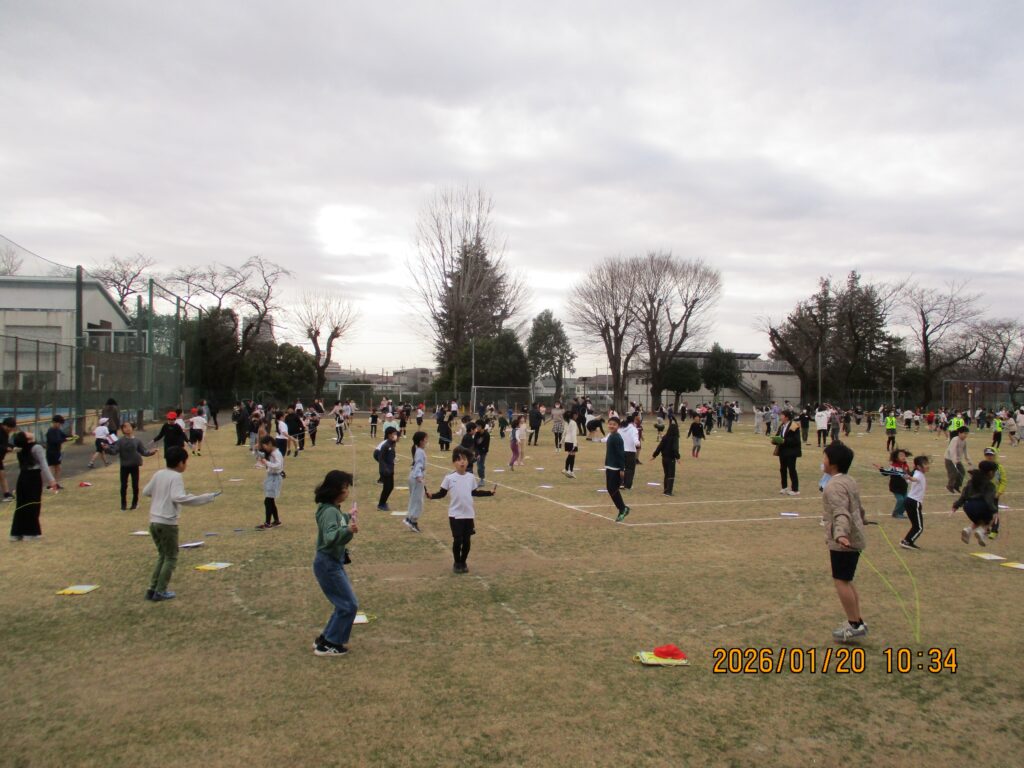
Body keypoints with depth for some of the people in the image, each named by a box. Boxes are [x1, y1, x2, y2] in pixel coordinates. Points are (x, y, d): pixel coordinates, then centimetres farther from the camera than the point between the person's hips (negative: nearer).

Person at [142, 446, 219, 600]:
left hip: (154, 521, 7)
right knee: (171, 558, 8)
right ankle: (160, 592, 7)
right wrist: (206, 498, -26)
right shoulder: (176, 477, -12)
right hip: (167, 523, -7)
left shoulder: (158, 474, 7)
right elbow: (178, 497, -25)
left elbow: (145, 492, 16)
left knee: (162, 556, 20)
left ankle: (152, 590, 19)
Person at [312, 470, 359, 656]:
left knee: (344, 603, 17)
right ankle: (328, 645, 7)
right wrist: (348, 531, -55)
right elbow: (330, 537, -39)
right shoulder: (330, 511, -24)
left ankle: (325, 639, 25)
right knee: (349, 605, -3)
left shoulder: (333, 509, 5)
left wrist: (348, 516, 41)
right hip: (328, 564, -10)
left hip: (333, 562, 10)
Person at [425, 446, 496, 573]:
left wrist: (490, 492, 14)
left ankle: (463, 562, 27)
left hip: (469, 514, 3)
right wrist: (431, 495, -21)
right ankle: (457, 563, 20)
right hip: (455, 515, -3)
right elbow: (442, 493, -4)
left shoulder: (471, 477, 3)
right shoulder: (449, 478, -8)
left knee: (466, 540, 8)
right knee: (457, 540, 1)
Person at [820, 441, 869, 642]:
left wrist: (840, 534, -48)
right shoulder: (849, 480, 12)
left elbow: (841, 513, -33)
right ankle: (857, 621, 22)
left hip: (843, 542, -10)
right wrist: (861, 519, 47)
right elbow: (858, 507, 28)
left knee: (841, 581, -4)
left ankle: (855, 625, 0)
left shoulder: (835, 486, -19)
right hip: (854, 538, 10)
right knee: (846, 581, 17)